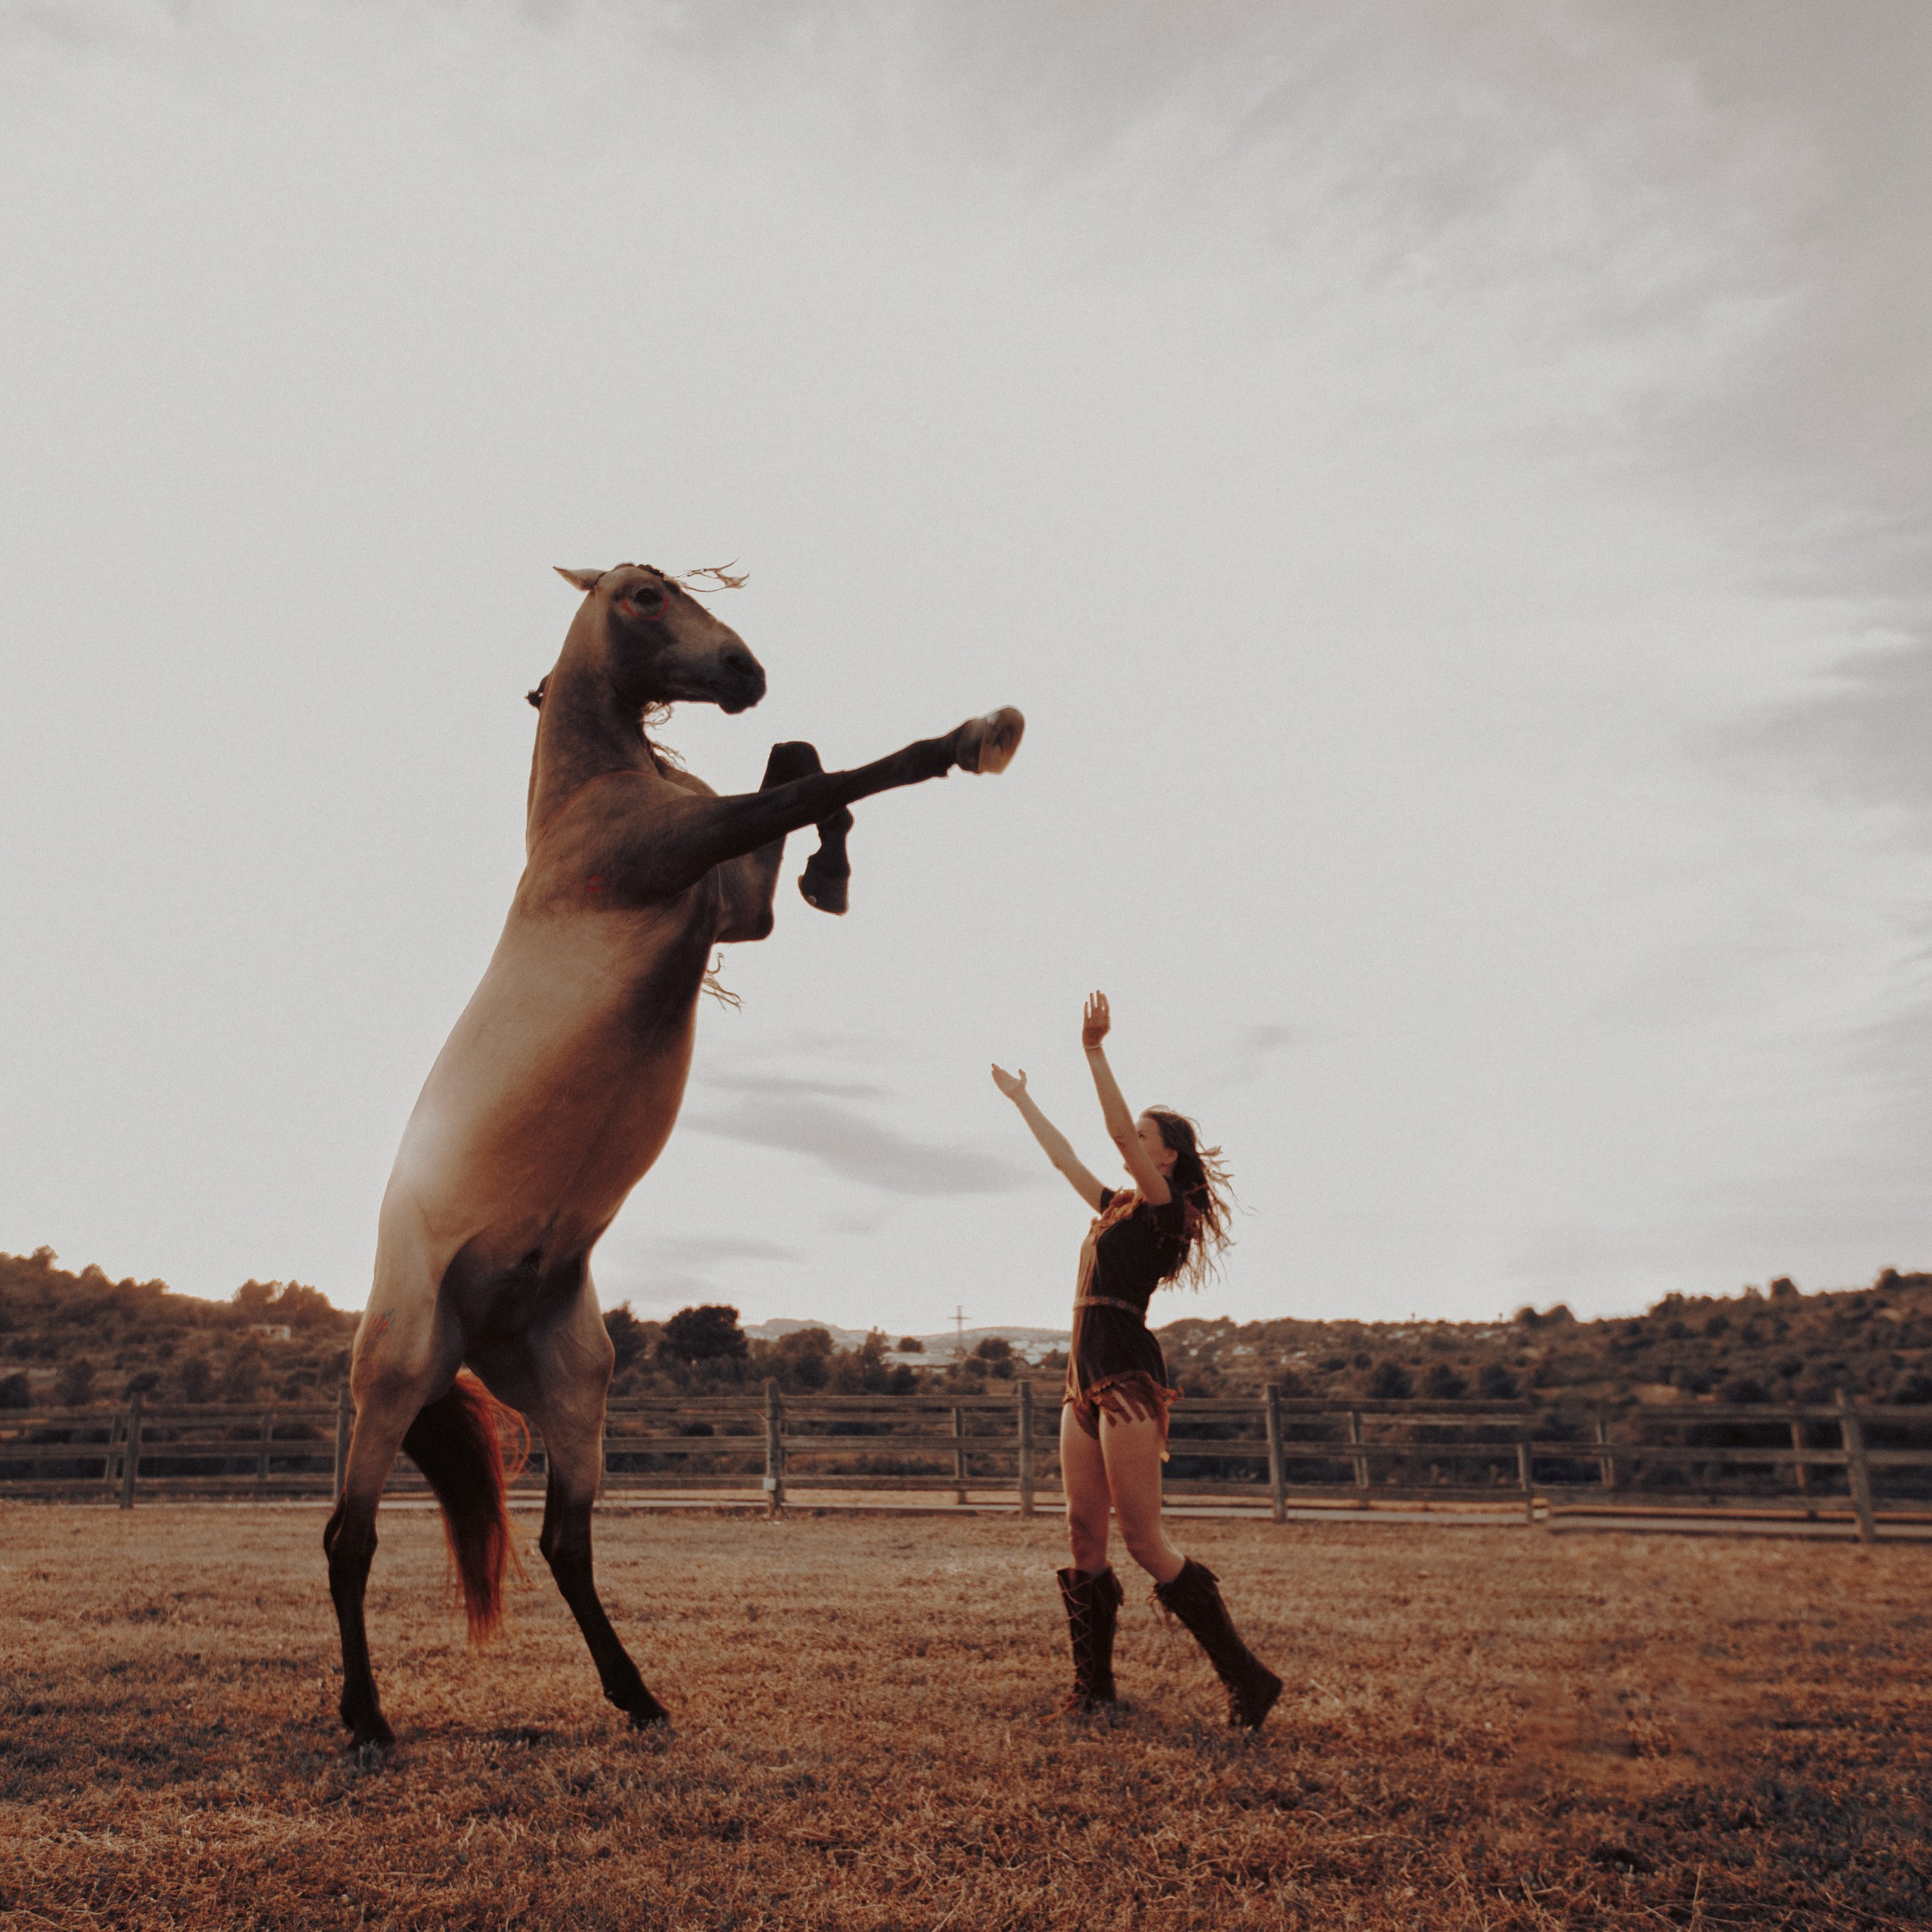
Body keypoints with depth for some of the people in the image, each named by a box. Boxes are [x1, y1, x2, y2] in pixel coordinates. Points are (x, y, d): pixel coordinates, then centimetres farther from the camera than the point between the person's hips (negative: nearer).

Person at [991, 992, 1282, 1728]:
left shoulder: (1164, 1208, -5)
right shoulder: (1118, 1208, 18)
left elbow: (1120, 1128, -18)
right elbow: (1064, 1157, 29)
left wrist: (1095, 1052, -24)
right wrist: (1022, 1100, 35)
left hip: (1128, 1380, -9)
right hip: (1088, 1379, 9)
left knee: (1144, 1540, -9)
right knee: (1084, 1535, 7)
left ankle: (1247, 1677, -2)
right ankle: (1093, 1684, 15)